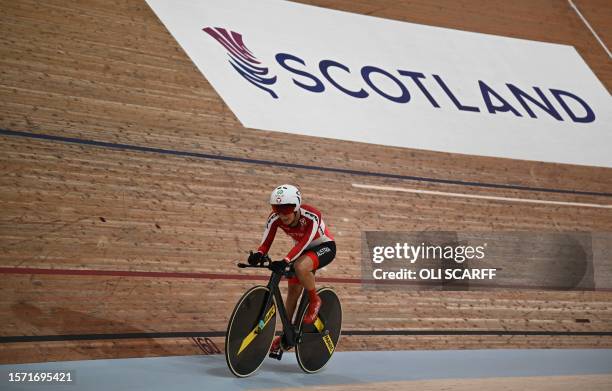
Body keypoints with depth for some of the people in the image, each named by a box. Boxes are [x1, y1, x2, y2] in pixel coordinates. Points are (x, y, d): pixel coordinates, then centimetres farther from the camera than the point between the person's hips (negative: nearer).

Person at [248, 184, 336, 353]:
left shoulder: (311, 216, -34)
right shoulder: (275, 218, -21)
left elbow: (304, 242, -42)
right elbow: (266, 242, -25)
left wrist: (286, 261, -55)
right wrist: (258, 255, -47)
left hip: (324, 247, -6)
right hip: (303, 250, 6)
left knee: (300, 267, -35)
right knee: (293, 291, 4)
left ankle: (314, 301, -9)